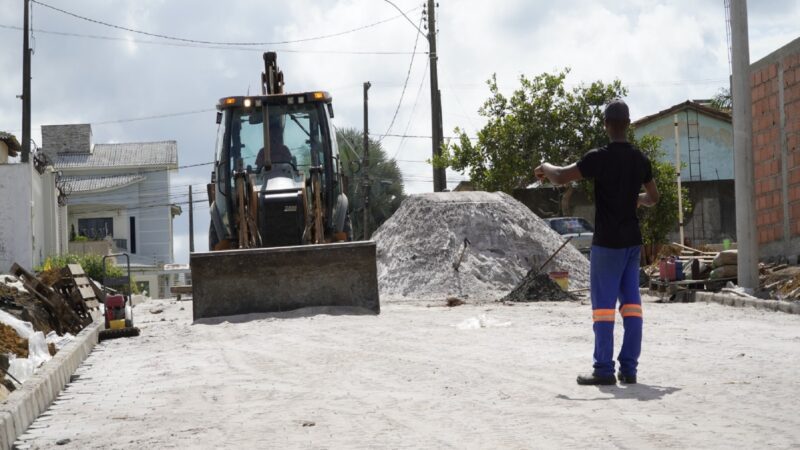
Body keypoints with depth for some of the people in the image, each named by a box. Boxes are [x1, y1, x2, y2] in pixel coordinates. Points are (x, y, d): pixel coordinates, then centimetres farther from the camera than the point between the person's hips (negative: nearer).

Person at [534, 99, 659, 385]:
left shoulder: (599, 158, -14)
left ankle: (604, 370, -4)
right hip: (632, 241, 6)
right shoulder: (640, 160, 5)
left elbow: (561, 177, -16)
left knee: (604, 305, -3)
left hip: (606, 243, -5)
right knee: (631, 303, 6)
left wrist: (545, 168, 5)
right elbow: (653, 197, 19)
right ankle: (629, 369, 6)